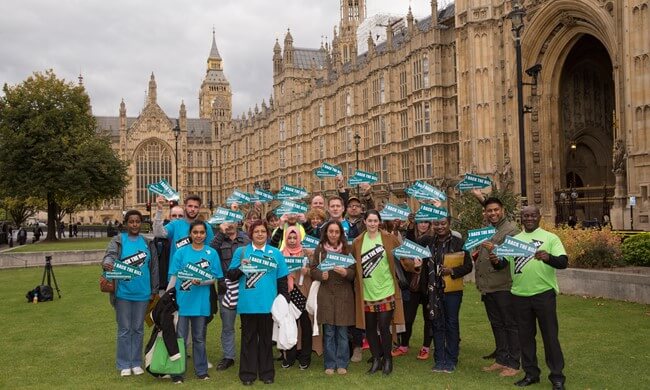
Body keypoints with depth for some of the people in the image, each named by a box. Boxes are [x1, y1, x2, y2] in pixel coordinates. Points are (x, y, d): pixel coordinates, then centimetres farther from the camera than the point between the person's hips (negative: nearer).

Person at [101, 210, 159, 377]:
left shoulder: (148, 243, 5)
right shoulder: (118, 241, -1)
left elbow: (154, 267, 8)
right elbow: (110, 255, -19)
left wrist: (154, 291, 8)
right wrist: (107, 263, -43)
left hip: (142, 294, 2)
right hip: (123, 293, -2)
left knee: (138, 329, 11)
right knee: (124, 329, 5)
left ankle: (136, 363, 23)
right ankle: (124, 364, 16)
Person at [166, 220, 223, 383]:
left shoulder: (212, 253, 0)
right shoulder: (181, 252, -1)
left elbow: (215, 278, -1)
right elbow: (174, 277, 0)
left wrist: (201, 282, -18)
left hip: (201, 302, 1)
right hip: (182, 301, -1)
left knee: (199, 338, 13)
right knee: (180, 338, 5)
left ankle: (201, 370, 24)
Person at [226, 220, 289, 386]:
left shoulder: (276, 253, 5)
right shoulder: (241, 251, 3)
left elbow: (282, 280, 7)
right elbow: (230, 275, 1)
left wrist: (284, 301, 4)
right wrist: (240, 267, -17)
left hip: (268, 303, 1)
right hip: (247, 303, -1)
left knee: (266, 338, 10)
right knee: (249, 338, 7)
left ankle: (266, 372, 20)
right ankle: (248, 373, 15)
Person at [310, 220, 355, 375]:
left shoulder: (347, 249, 3)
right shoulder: (319, 249, 3)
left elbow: (354, 271, 0)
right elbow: (312, 270, 3)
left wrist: (345, 272, -20)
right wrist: (321, 275, -16)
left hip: (343, 294, 0)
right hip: (326, 294, 0)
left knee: (342, 331, 4)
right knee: (328, 331, 4)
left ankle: (342, 364, 16)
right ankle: (330, 364, 15)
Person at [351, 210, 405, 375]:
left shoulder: (389, 239, 0)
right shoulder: (357, 242, 5)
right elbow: (354, 264, 12)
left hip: (385, 290, -2)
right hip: (366, 292, 3)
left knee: (383, 327, -4)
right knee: (369, 328, 7)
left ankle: (387, 359, 15)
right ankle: (376, 359, 23)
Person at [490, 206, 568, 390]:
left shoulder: (550, 238, -1)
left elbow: (563, 262, -10)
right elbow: (504, 263, 8)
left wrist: (548, 257, -32)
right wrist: (496, 261, -17)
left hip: (544, 293, -4)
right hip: (520, 295, 4)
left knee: (550, 336, 2)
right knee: (525, 336, 13)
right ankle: (531, 373, 26)